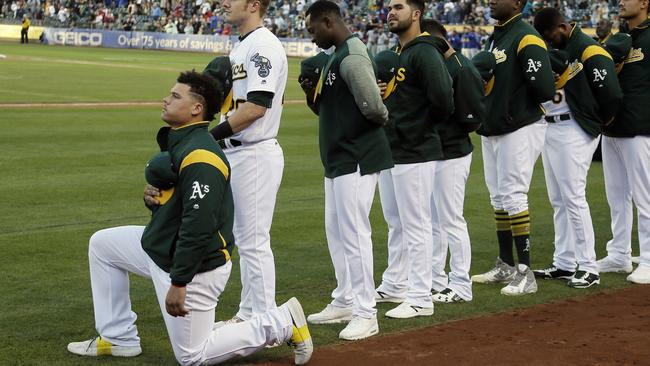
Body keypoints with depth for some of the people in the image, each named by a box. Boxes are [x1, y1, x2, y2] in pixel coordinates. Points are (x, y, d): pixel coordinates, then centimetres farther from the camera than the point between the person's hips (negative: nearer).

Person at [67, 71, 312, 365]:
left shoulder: (200, 157, -26)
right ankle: (119, 338, 22)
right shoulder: (175, 143, 7)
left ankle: (282, 322, 6)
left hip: (196, 267, -10)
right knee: (102, 244, 17)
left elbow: (199, 226, -30)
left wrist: (179, 282, -27)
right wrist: (155, 202, -3)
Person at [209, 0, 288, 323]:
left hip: (255, 155, -11)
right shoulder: (241, 46, 17)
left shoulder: (264, 45, -15)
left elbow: (256, 106, -23)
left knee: (254, 241, -7)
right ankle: (248, 315, 25)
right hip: (235, 154, 11)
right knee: (244, 239, 16)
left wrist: (212, 135, -20)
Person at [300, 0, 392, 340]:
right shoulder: (334, 56, 14)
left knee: (354, 232, -9)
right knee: (335, 230, 17)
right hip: (337, 158, 11)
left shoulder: (352, 56, -19)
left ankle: (366, 313, -5)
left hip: (357, 158, -11)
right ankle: (344, 302, 28)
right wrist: (314, 90, 5)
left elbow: (373, 107, -25)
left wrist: (382, 119, -6)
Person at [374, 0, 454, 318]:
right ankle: (394, 286, 31)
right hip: (389, 151, 10)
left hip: (415, 155, -10)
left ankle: (420, 299, 1)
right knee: (396, 224, 19)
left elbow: (443, 101, -23)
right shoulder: (393, 55, 16)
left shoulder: (424, 53, -14)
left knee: (416, 226, -5)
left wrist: (422, 127, -8)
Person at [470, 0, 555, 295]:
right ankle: (505, 266, 24)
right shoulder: (494, 38, 15)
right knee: (498, 198, 14)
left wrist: (515, 110, -7)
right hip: (491, 131, 9)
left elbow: (544, 90, -21)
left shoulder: (526, 38, -14)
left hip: (519, 129, -9)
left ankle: (525, 273, -5)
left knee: (513, 196, -10)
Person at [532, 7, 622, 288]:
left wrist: (597, 122, -2)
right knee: (558, 200, 12)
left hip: (573, 131, -9)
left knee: (573, 198, -8)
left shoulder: (589, 51, -14)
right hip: (549, 128, 9)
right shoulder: (555, 49, 13)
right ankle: (564, 264, 20)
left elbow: (611, 95, -17)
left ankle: (588, 268, -2)